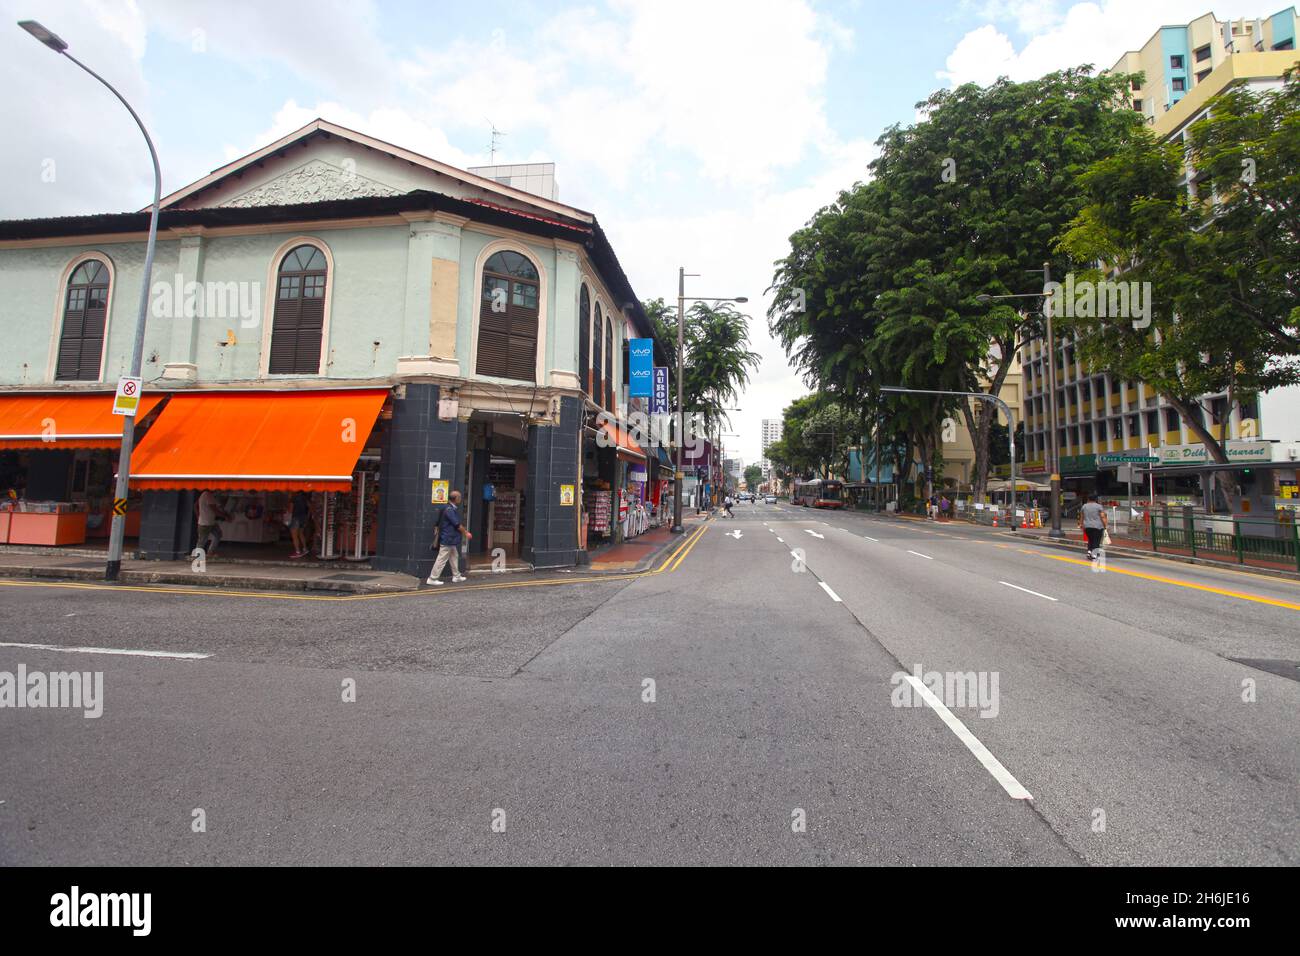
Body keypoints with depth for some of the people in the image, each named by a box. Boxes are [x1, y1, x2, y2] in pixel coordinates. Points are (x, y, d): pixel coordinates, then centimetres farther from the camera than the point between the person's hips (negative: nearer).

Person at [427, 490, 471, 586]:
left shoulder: (453, 509, 9)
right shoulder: (449, 510, -21)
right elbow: (457, 525, -18)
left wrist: (464, 530, 9)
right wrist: (466, 533, -7)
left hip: (452, 539, 11)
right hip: (447, 539, -10)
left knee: (454, 557, 18)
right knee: (442, 559, -4)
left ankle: (456, 576, 28)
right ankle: (432, 579, 3)